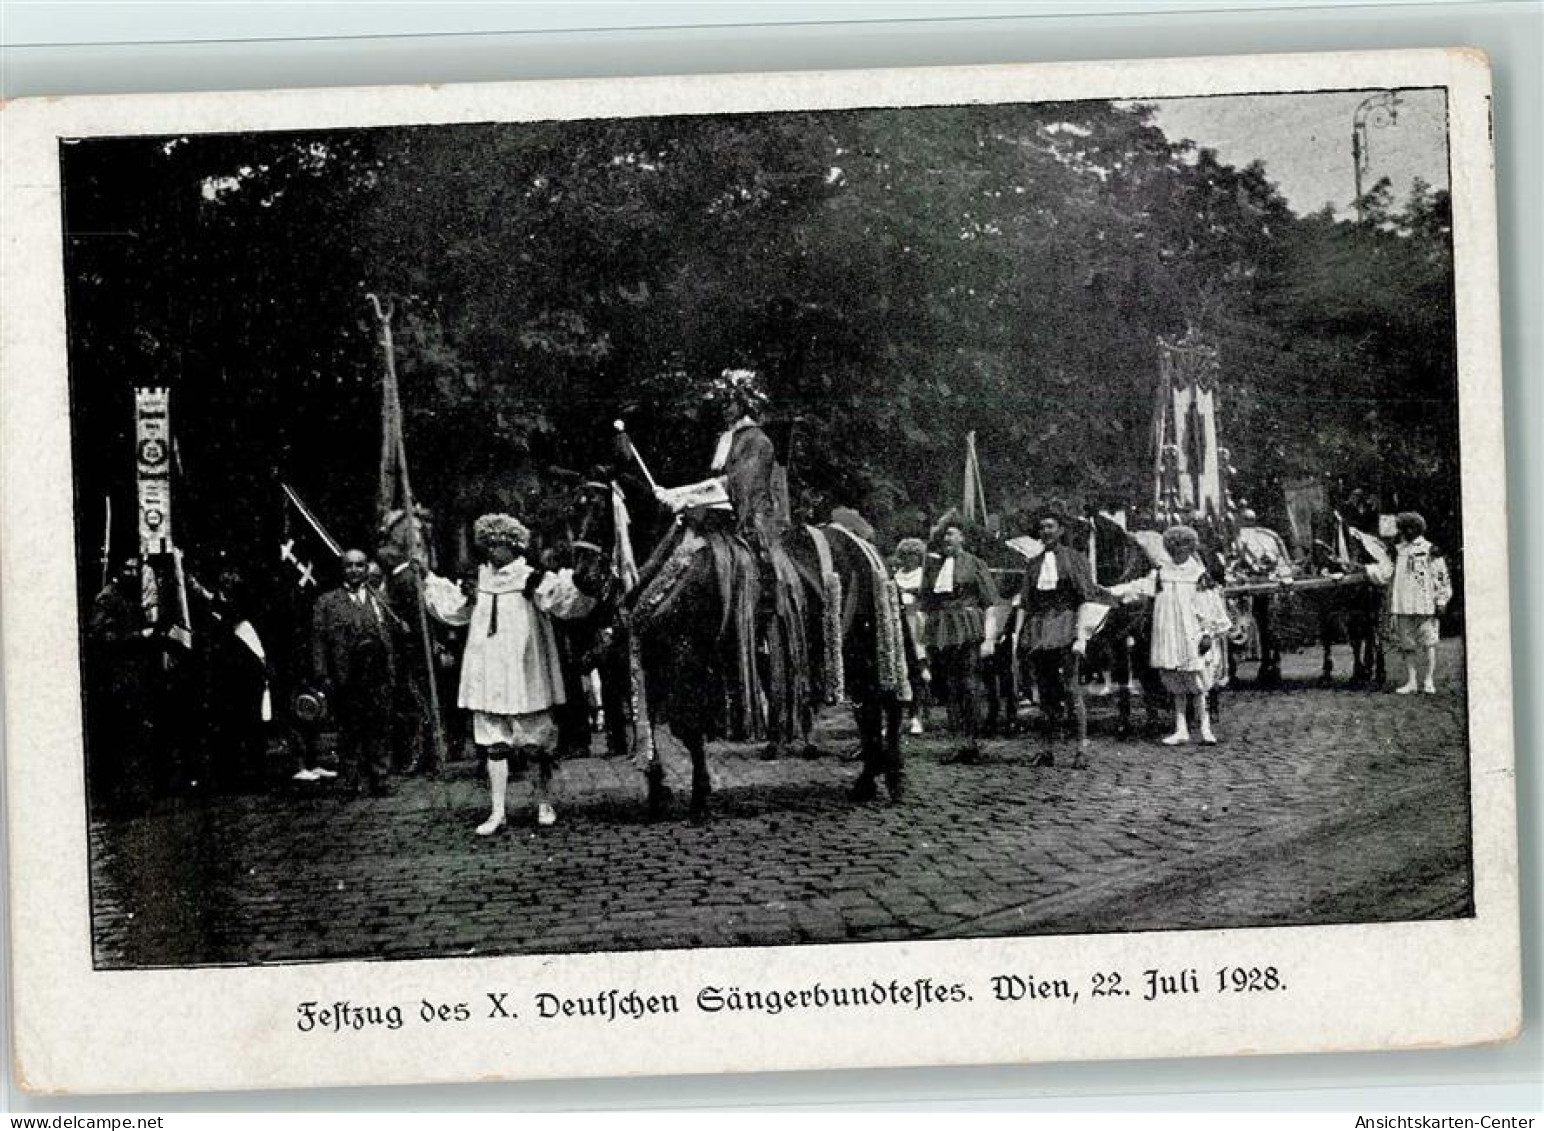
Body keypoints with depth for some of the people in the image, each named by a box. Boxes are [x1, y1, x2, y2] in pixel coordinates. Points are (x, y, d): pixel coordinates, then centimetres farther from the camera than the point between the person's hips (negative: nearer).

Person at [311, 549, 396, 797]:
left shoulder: (379, 599, 15)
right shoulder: (327, 602, 7)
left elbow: (389, 638, 15)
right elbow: (318, 640, 2)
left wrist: (390, 672, 6)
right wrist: (322, 675, -8)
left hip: (378, 679, 2)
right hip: (345, 680, -2)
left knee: (380, 731, 2)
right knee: (349, 732, 1)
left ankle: (379, 781, 9)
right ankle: (349, 784, 7)